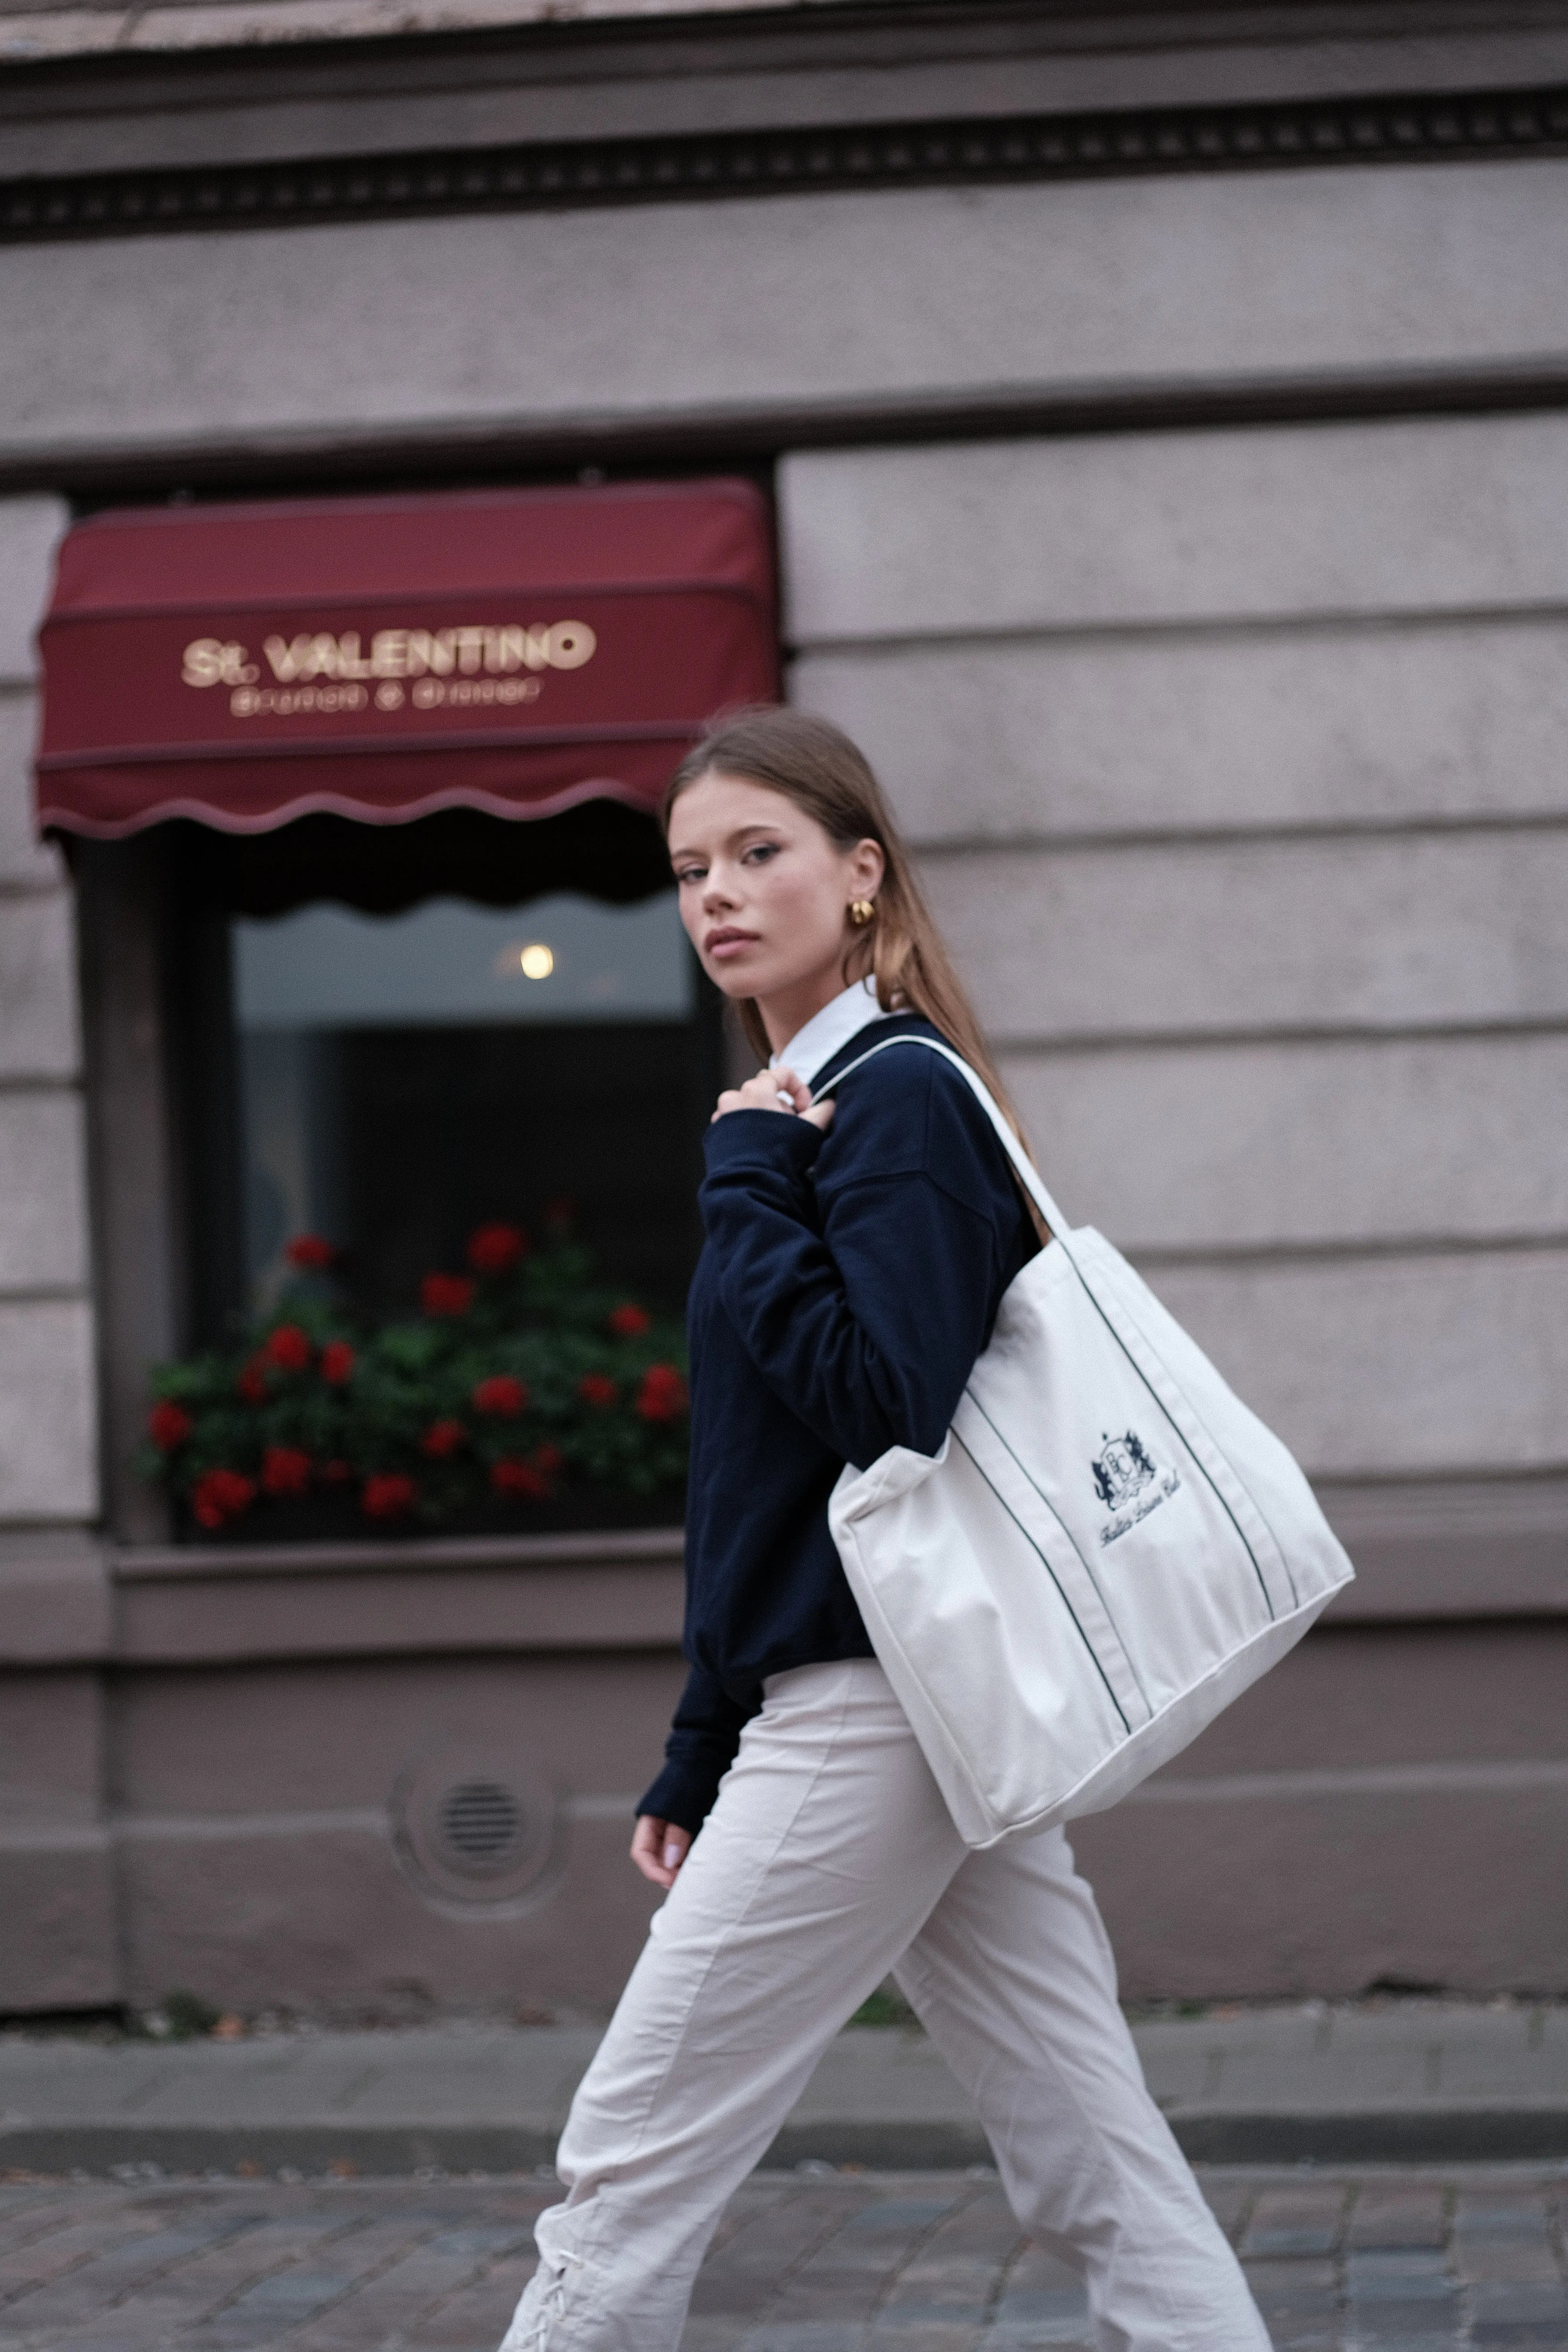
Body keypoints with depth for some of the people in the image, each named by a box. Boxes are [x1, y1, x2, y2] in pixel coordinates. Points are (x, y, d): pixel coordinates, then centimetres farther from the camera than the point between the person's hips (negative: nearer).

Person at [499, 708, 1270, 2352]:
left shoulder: (894, 1102, -11)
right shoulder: (803, 1109, 17)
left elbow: (884, 1406, -24)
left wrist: (745, 1188, -16)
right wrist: (699, 1761, 20)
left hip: (878, 1707, -10)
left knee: (631, 2162, -4)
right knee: (1094, 2171, 7)